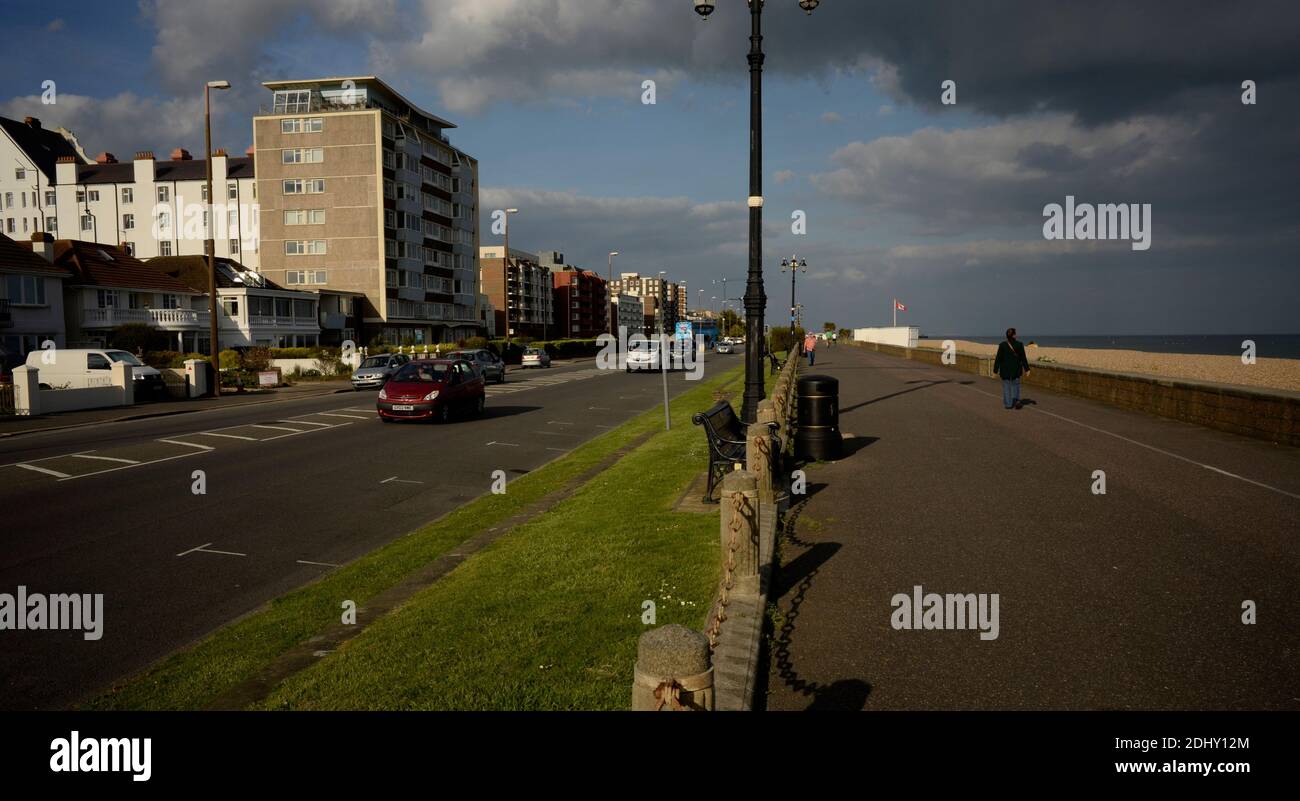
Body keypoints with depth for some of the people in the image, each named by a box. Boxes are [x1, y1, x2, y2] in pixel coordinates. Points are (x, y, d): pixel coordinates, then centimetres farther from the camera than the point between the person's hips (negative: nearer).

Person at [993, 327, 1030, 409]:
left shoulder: (1002, 345, -11)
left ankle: (1008, 404, 14)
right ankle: (1016, 400, -2)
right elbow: (1023, 358, -5)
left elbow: (998, 358, -9)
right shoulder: (1019, 344, -8)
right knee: (1015, 384, 18)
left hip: (1005, 369, -1)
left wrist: (995, 370, -3)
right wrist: (1026, 369, 3)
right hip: (1016, 369, 1)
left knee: (1006, 386, 12)